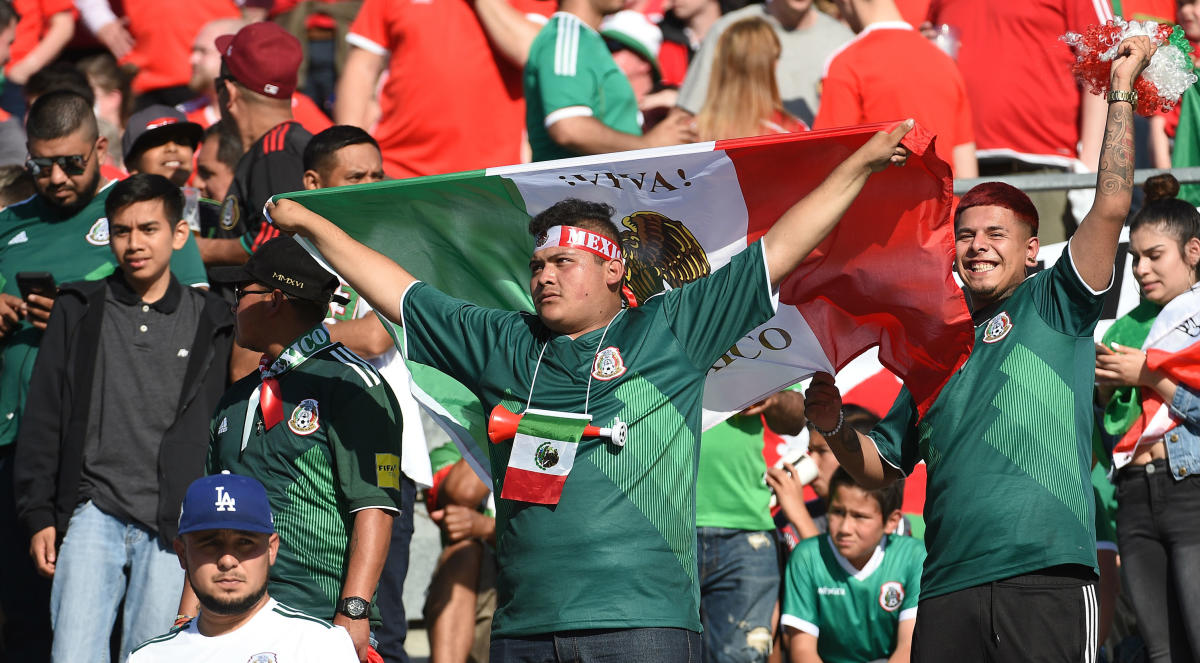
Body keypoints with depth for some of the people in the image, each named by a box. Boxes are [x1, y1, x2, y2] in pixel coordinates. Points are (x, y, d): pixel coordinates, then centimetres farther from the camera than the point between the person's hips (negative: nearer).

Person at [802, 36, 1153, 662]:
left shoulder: (1053, 307, 11)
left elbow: (1110, 207, -1)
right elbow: (882, 465, 28)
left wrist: (1120, 91, 2)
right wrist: (835, 429, 8)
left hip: (1045, 579, -4)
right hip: (947, 592, 4)